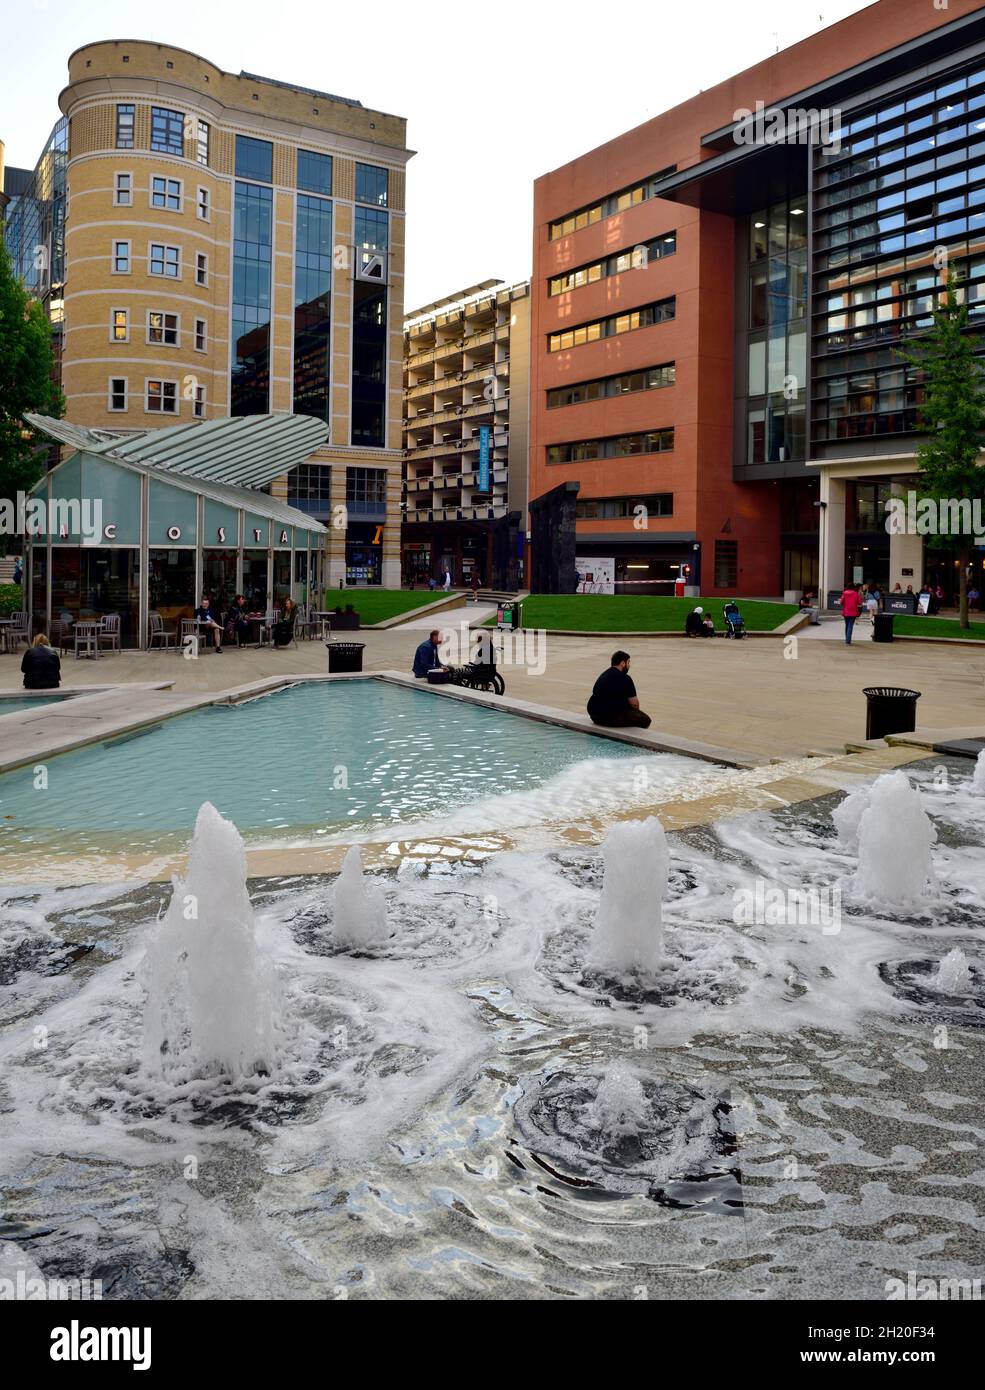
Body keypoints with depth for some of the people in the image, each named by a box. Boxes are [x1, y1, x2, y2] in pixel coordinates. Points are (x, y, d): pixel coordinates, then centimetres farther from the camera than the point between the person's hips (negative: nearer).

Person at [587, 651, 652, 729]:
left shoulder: (604, 674, 18)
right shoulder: (624, 678, -10)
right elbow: (634, 703, -6)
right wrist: (635, 711, 16)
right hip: (610, 718, -9)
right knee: (645, 720, 2)